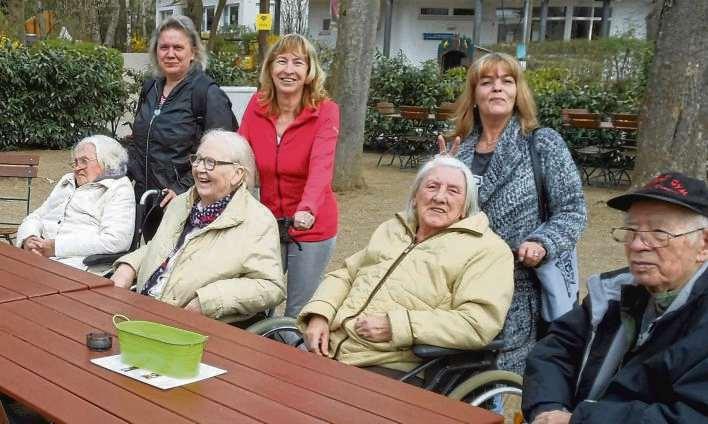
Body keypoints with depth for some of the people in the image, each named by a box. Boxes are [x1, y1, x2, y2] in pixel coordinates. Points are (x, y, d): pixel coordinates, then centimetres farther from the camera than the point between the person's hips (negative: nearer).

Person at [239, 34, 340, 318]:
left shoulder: (325, 111, -14)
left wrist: (307, 209, -46)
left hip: (311, 228, -3)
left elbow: (321, 165, -29)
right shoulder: (257, 105, -3)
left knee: (299, 315, 7)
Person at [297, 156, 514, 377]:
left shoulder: (487, 250, -3)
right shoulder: (392, 229, 20)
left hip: (392, 368, -6)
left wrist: (396, 326, -19)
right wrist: (319, 314, 2)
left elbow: (478, 325, -15)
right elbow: (345, 274, 23)